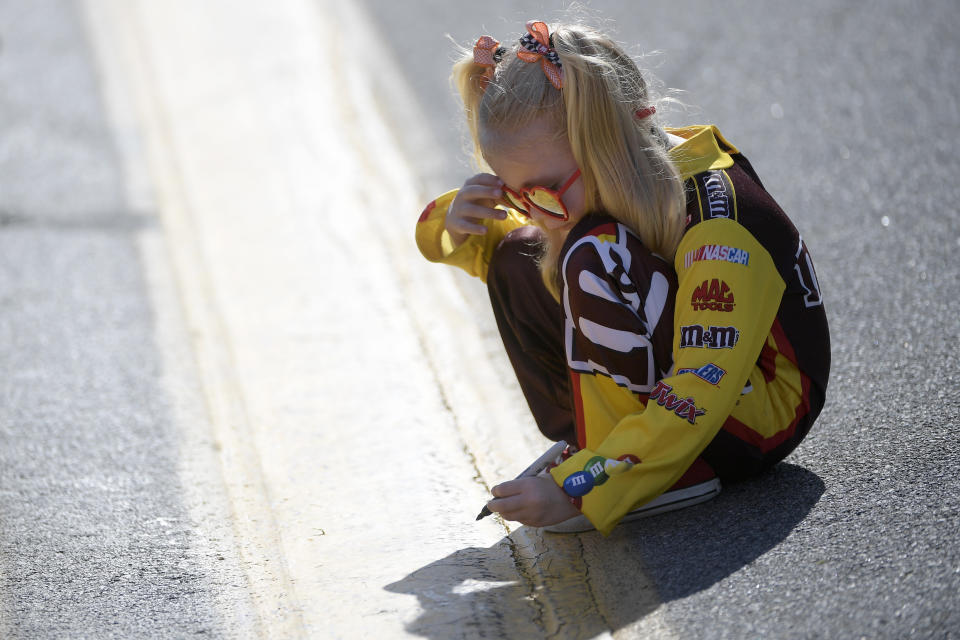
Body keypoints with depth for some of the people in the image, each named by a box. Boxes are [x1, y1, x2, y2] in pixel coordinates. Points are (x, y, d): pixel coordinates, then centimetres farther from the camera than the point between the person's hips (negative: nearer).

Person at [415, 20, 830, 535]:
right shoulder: (594, 187, -5)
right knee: (518, 260, -5)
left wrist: (578, 491, -41)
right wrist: (456, 225, -19)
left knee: (594, 259, -29)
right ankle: (582, 443, -6)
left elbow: (703, 393, -36)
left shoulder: (715, 219, -29)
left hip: (763, 410, -8)